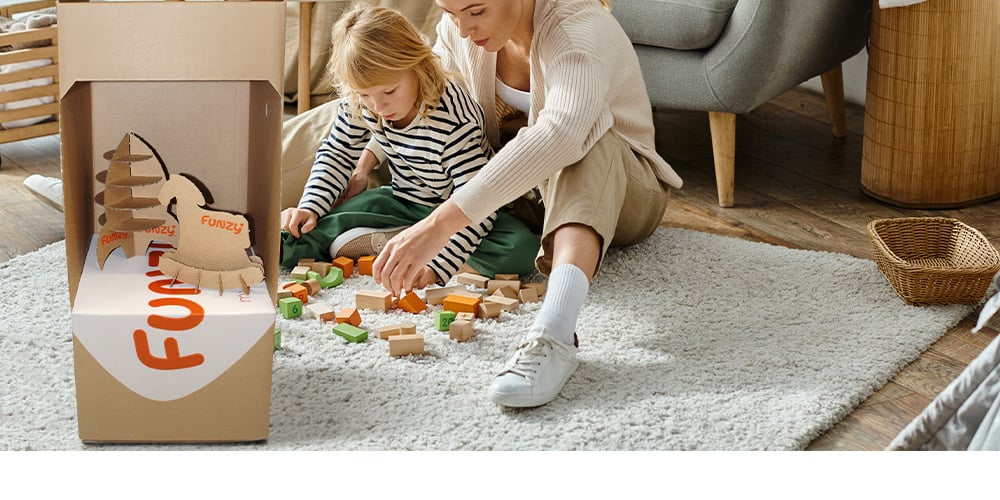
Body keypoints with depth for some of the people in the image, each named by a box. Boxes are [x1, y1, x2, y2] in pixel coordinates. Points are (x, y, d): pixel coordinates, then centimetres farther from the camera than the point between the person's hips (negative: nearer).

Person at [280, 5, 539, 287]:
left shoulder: (456, 120, -33)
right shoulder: (359, 105, -15)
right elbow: (336, 156, 4)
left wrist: (435, 266, -48)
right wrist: (309, 208, -13)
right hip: (402, 202, 4)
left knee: (523, 250, -36)